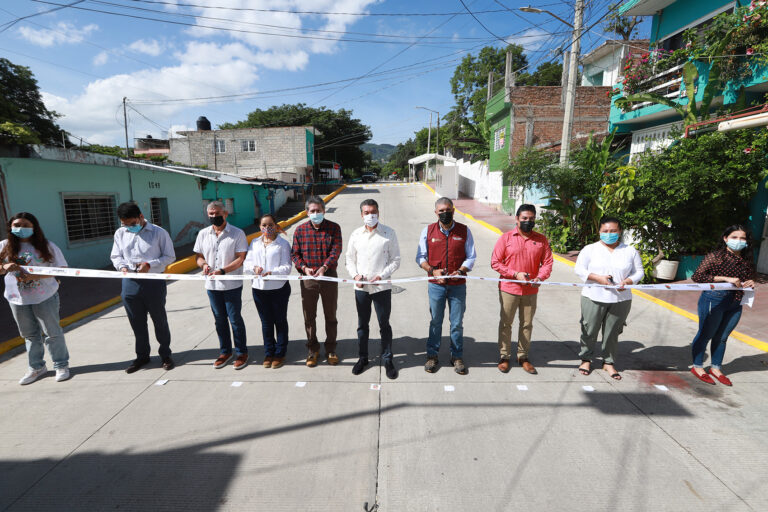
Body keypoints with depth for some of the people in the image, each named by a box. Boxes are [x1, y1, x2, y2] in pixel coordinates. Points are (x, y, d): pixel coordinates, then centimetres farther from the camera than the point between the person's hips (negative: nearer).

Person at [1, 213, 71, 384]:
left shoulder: (47, 246, -4)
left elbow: (61, 269, -8)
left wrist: (37, 276, -21)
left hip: (45, 297, -3)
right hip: (18, 299, 3)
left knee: (52, 332, 4)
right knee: (29, 334, 14)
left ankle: (61, 365, 16)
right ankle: (36, 367, 28)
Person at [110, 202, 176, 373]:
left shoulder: (158, 232, -7)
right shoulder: (120, 233, 6)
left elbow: (170, 256, -3)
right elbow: (115, 256, 15)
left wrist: (150, 264, -17)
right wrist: (122, 267, -7)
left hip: (154, 282, -4)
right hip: (130, 283, 4)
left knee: (160, 320, 8)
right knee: (137, 322, 14)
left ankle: (165, 354, 25)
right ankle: (142, 356, 32)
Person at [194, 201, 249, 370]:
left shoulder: (237, 233, -7)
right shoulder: (203, 234, 8)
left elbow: (240, 259, -12)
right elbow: (198, 256, 14)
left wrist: (222, 270, -23)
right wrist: (204, 264, -9)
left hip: (232, 285, -5)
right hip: (212, 285, 5)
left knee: (235, 319, 2)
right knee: (219, 319, 15)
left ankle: (241, 353, 18)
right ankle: (225, 352, 30)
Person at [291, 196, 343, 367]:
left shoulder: (334, 228, -2)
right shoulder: (300, 230, 2)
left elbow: (336, 250, -12)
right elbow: (295, 253, 2)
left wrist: (324, 267, -27)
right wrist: (304, 268, -16)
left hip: (329, 276, -1)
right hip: (308, 277, 1)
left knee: (331, 315, 10)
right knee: (309, 316, 10)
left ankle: (331, 349, 26)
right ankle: (313, 349, 28)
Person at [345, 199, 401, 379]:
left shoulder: (388, 233, -4)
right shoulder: (356, 234, 4)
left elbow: (396, 259, -3)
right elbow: (350, 259, 11)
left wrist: (381, 276, -14)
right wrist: (355, 275, -7)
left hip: (382, 287, -3)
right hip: (361, 288, 3)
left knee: (384, 325, 8)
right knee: (362, 325, 15)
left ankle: (387, 359, 24)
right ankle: (362, 358, 32)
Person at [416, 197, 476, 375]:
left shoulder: (464, 231, 1)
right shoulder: (428, 231, 2)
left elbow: (471, 257, 4)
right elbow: (420, 257, 5)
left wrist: (460, 271, -14)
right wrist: (432, 271, -12)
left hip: (458, 285, 0)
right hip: (436, 285, 0)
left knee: (457, 323, 9)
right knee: (435, 321, 10)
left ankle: (457, 356, 26)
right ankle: (432, 355, 26)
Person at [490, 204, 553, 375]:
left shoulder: (541, 240, 4)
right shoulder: (506, 238, -4)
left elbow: (547, 262, 4)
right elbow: (495, 262, -7)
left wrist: (540, 277, -15)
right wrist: (515, 274, -16)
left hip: (531, 290, 3)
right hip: (509, 289, -2)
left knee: (527, 324, 12)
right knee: (505, 323, 6)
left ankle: (523, 356, 28)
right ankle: (504, 356, 21)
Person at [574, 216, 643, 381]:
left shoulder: (630, 251, 9)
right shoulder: (590, 249, 2)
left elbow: (639, 272, 10)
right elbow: (578, 269, -3)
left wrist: (627, 281, -11)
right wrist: (597, 277, -17)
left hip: (621, 299, 2)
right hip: (593, 298, -1)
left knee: (612, 332, 9)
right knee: (589, 330, 5)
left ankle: (609, 362, 26)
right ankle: (586, 359, 24)